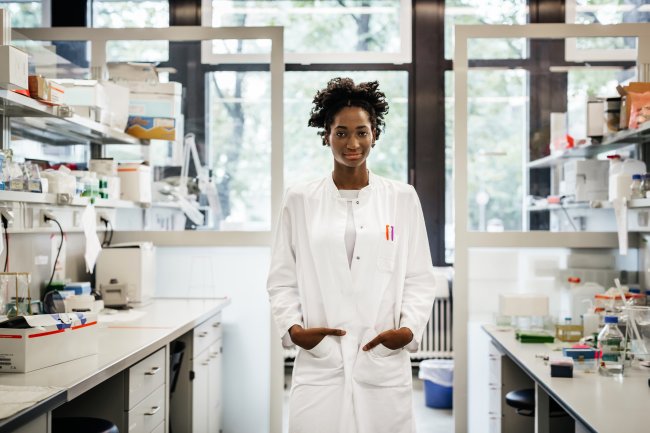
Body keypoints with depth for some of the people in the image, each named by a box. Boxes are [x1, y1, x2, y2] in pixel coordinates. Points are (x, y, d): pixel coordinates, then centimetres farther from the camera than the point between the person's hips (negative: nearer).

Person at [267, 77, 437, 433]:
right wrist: (293, 327, -8)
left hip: (383, 362, 1)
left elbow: (419, 279, 6)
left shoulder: (403, 199, 6)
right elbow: (281, 280, 7)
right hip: (319, 363, 0)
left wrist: (409, 327, -9)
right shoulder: (299, 200, 6)